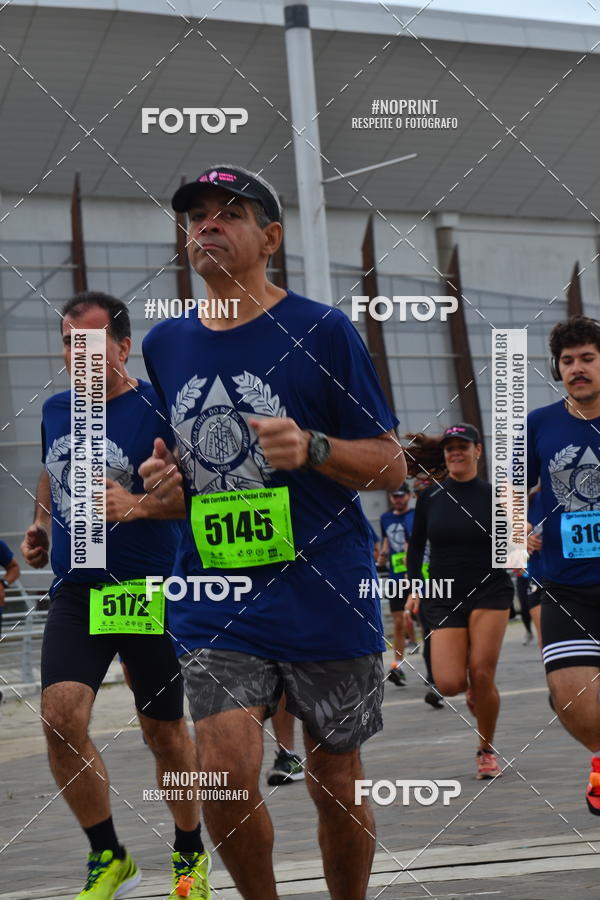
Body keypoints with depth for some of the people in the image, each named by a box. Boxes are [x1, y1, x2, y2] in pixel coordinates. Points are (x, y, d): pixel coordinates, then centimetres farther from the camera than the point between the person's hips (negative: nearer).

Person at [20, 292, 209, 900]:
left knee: (163, 731, 7)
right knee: (60, 716, -15)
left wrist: (136, 506, -27)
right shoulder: (55, 410, 9)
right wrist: (41, 523, 12)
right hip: (75, 592, 4)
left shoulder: (158, 409, -9)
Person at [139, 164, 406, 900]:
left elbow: (391, 467, -2)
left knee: (335, 785, 7)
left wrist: (311, 448, -20)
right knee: (226, 775, -11)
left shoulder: (322, 331, -3)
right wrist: (164, 479, 1)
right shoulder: (165, 344, 10)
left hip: (325, 598, -2)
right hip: (214, 600, 3)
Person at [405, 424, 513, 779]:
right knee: (449, 683, -11)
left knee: (481, 675, -12)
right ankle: (474, 689, 28)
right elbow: (416, 545, 11)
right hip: (445, 598, 2)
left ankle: (487, 751, 10)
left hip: (489, 590, -2)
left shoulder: (493, 494, -2)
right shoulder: (431, 496, 2)